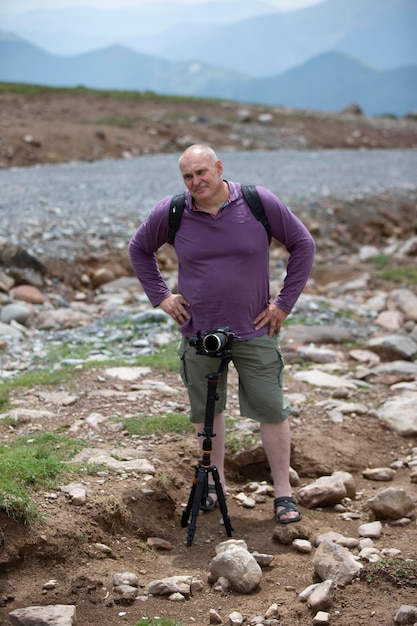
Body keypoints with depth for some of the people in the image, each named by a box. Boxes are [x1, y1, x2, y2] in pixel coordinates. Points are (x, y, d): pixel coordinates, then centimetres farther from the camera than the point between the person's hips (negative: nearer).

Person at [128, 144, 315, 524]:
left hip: (253, 331, -1)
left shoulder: (260, 203, -10)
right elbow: (139, 250, 13)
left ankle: (283, 491, 12)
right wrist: (160, 297, 4)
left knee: (271, 409, -1)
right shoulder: (170, 214, -6)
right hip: (198, 332, 2)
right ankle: (216, 481, 30)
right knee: (206, 410, 11)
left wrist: (285, 302, -2)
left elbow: (303, 244, 1)